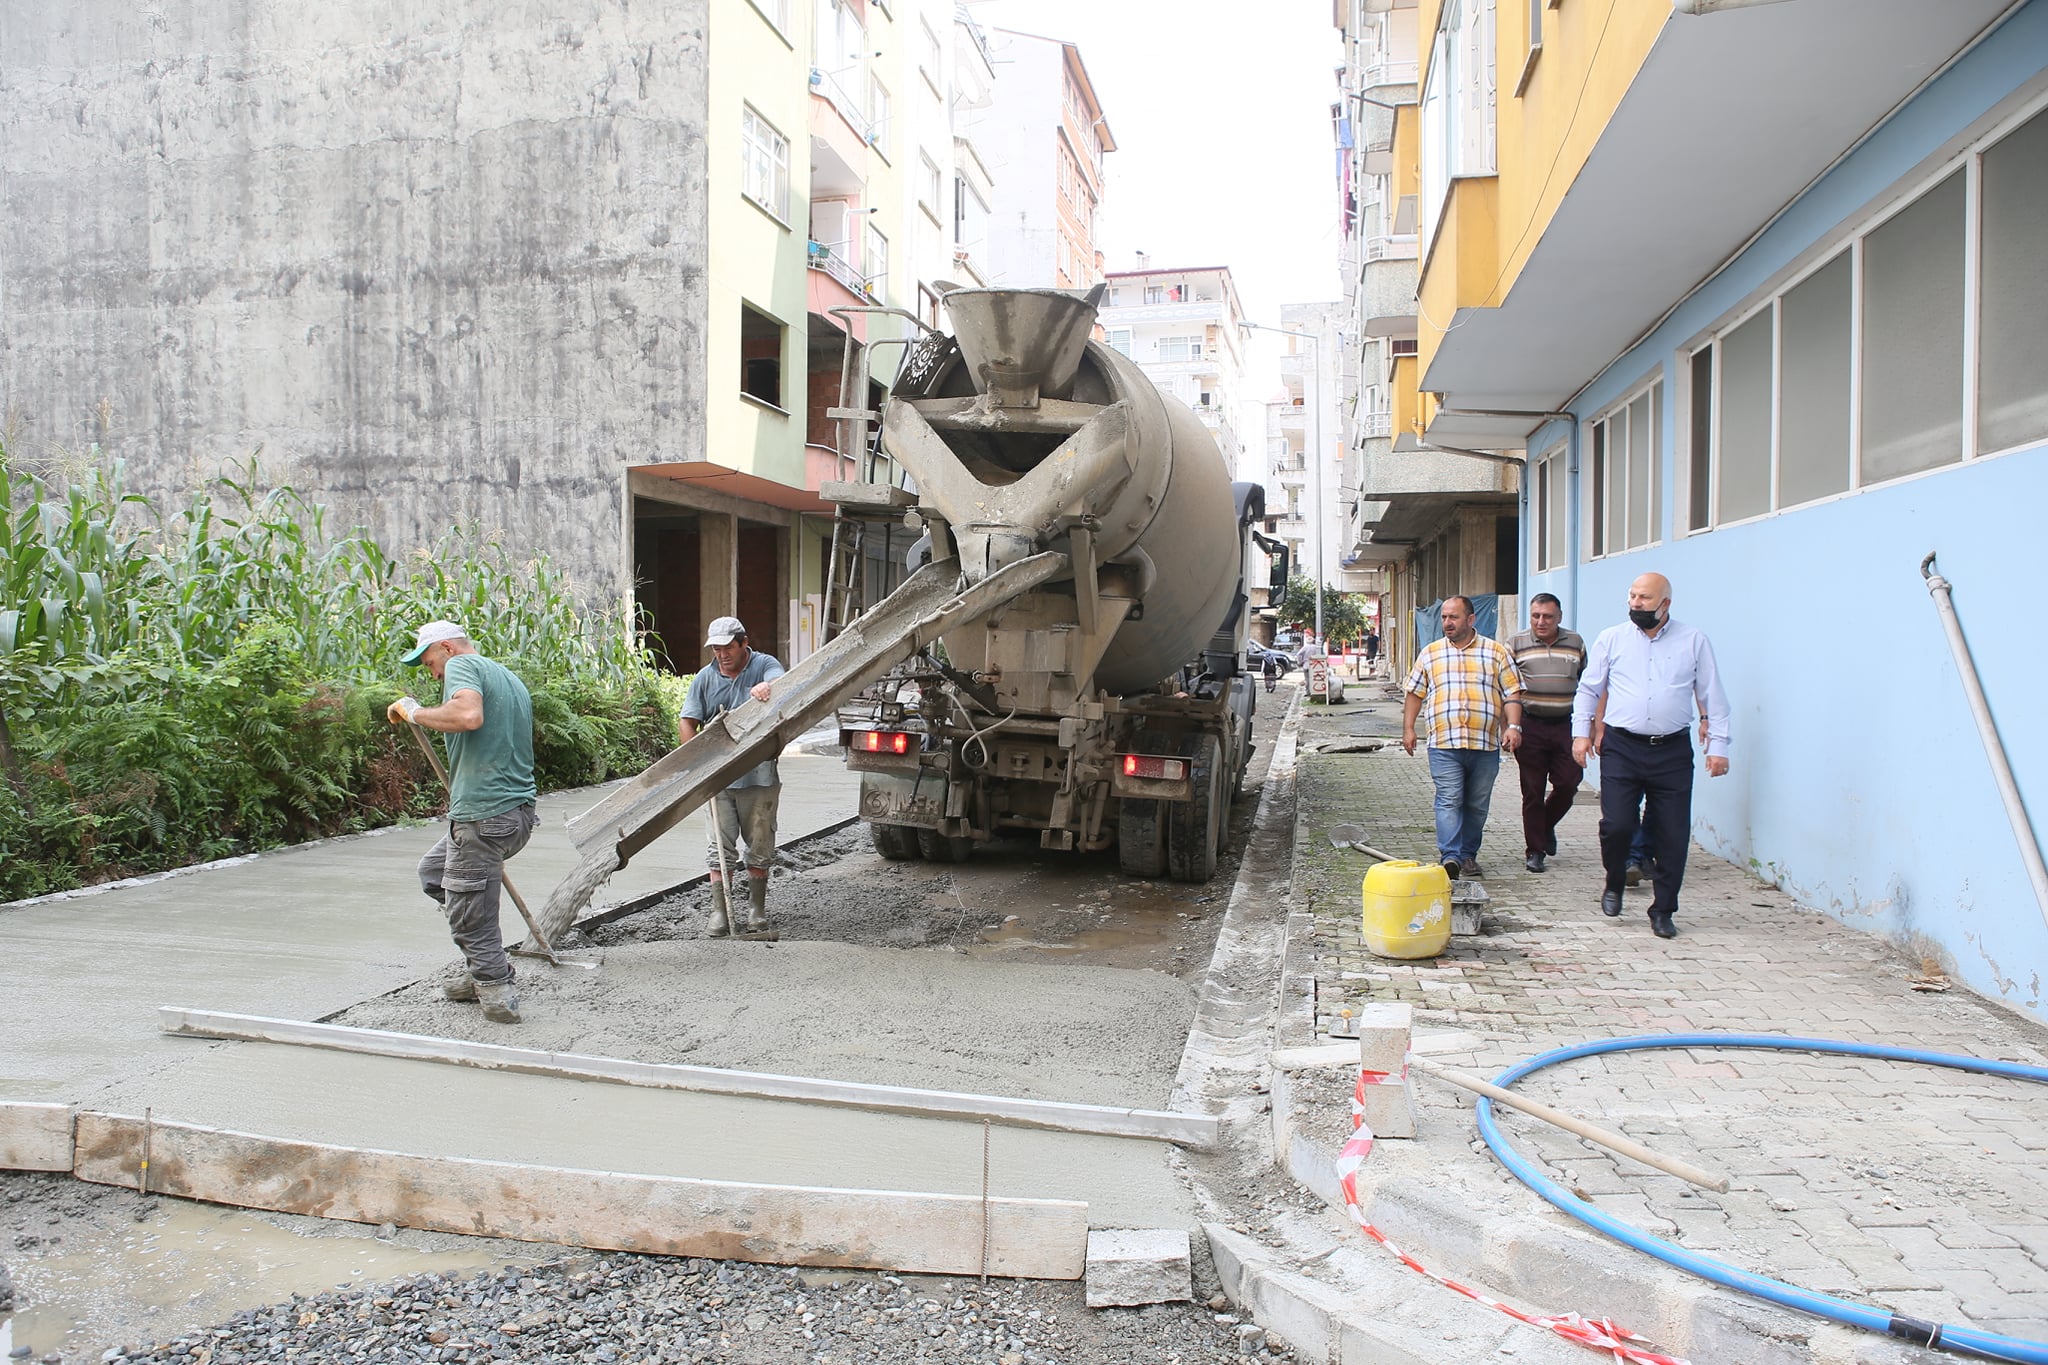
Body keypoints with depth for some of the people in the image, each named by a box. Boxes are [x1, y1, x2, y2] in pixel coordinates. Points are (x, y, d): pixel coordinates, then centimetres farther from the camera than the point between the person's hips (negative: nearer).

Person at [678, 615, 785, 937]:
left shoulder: (764, 665, -1)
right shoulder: (705, 678, 8)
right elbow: (687, 722, 8)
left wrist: (766, 687, -48)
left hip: (760, 775, -2)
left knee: (759, 846, 8)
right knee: (720, 846, 2)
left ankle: (757, 908, 21)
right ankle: (719, 911, 7)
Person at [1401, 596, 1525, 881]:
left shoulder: (1496, 652, 7)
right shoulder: (1430, 654, 12)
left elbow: (1512, 693, 4)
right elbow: (1415, 694, 15)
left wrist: (1513, 726, -10)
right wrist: (1408, 729, 7)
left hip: (1485, 743, 1)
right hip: (1444, 743, -1)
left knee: (1477, 805, 9)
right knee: (1449, 801, -12)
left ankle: (1468, 854, 21)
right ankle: (1450, 857, -19)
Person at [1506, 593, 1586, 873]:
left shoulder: (1575, 643, 8)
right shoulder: (1515, 643, 2)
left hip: (1566, 726, 2)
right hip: (1530, 727, -2)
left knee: (1568, 783, -2)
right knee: (1533, 791, 2)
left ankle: (1546, 825, 27)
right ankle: (1534, 850, 11)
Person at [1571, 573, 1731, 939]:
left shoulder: (1694, 641, 7)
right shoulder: (1611, 639, 7)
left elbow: (1712, 696, 9)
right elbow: (1588, 689, 11)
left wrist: (1718, 745, 4)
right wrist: (1581, 731, 2)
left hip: (1673, 751, 1)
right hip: (1621, 748, 0)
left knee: (1672, 835, 2)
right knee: (1616, 824, -11)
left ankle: (1663, 911, 16)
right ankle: (1614, 885, 18)